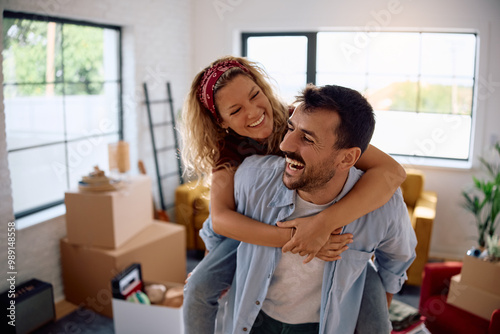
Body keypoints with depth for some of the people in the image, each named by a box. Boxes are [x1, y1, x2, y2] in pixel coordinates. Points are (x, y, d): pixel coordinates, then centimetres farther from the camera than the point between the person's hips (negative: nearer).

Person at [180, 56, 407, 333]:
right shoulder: (230, 150, -18)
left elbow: (392, 171, -40)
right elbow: (220, 218, -33)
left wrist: (323, 223, -51)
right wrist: (291, 238, -46)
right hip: (260, 231, 2)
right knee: (199, 289, -11)